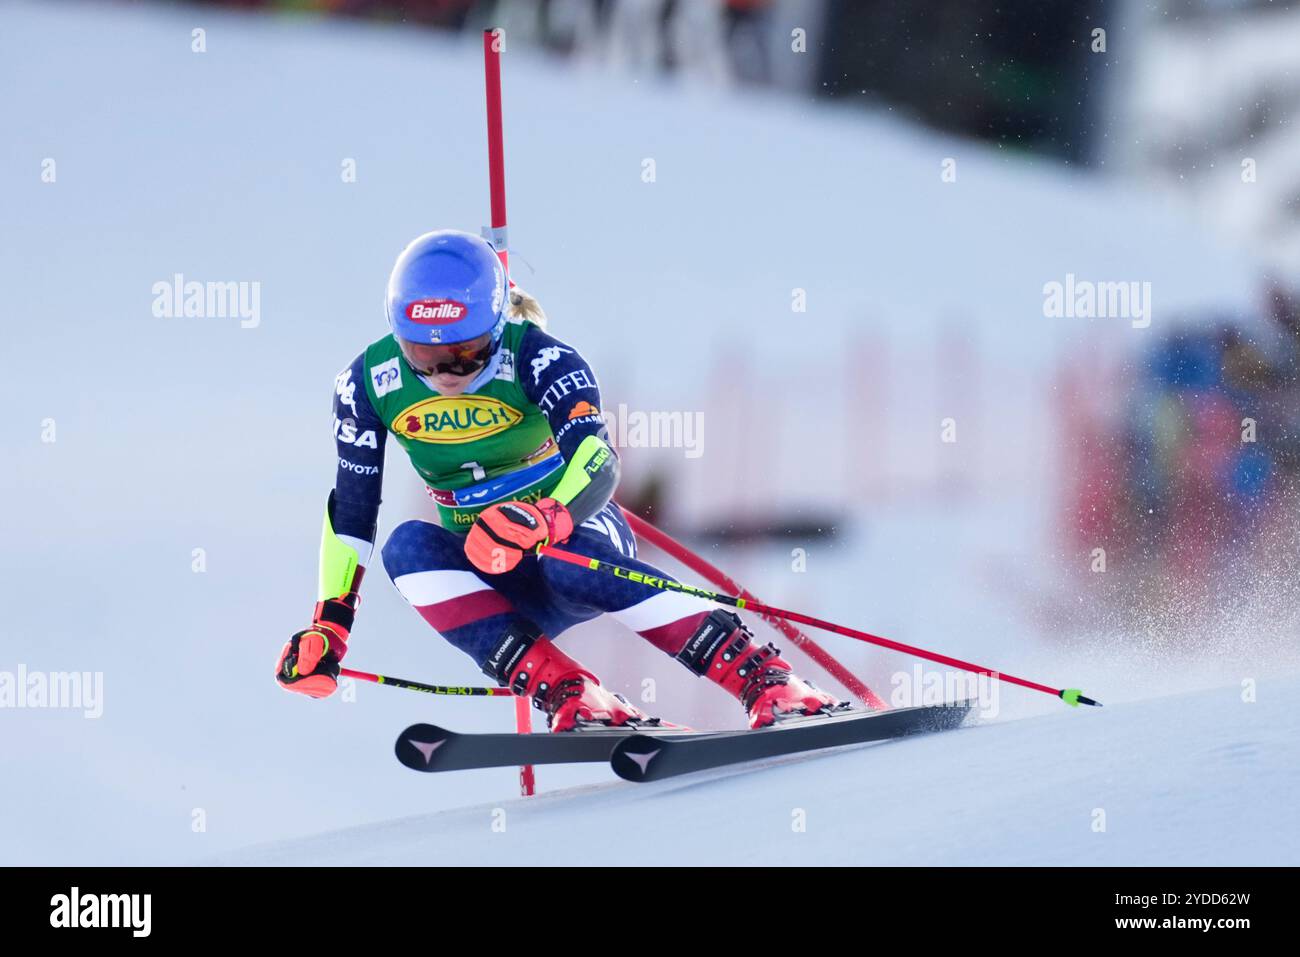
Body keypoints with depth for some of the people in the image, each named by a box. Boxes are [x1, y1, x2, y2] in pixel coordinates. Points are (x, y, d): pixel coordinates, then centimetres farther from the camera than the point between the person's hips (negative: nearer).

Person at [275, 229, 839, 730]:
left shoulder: (537, 359, -20)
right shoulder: (367, 385, -8)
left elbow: (598, 463, -35)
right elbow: (351, 506, 1)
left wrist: (541, 521, -56)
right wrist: (328, 626, -7)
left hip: (576, 532, -4)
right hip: (486, 576, 4)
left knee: (569, 561, -39)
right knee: (408, 548, -28)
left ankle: (764, 679, -37)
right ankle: (564, 694, -35)